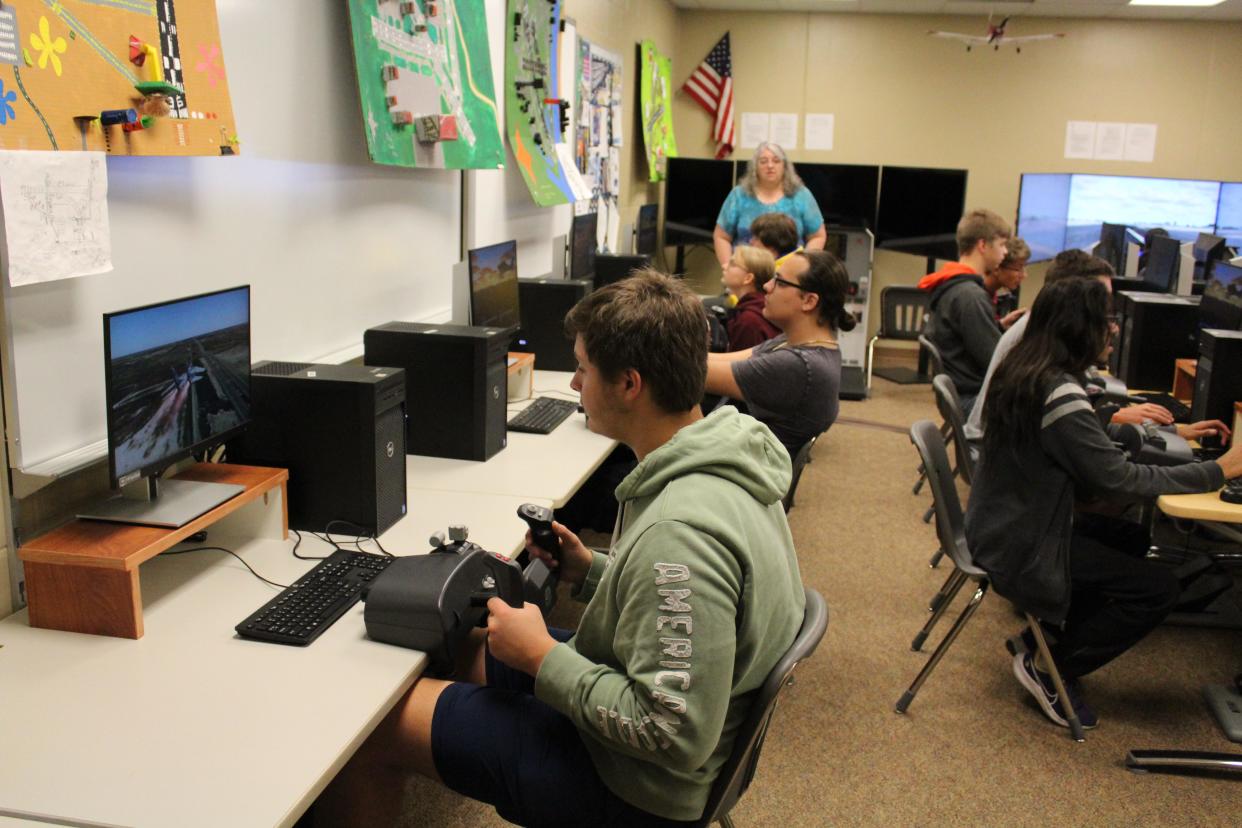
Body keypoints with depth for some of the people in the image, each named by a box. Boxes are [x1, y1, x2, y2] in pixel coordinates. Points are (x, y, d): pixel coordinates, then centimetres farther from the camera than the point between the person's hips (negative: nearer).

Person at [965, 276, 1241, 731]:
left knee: (1127, 546, 22)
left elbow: (1086, 446, 15)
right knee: (1158, 587, -5)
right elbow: (1117, 476, -22)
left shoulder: (1024, 371, 3)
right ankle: (1048, 669, 5)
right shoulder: (1059, 392, -27)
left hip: (1005, 523, 10)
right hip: (1020, 544, -10)